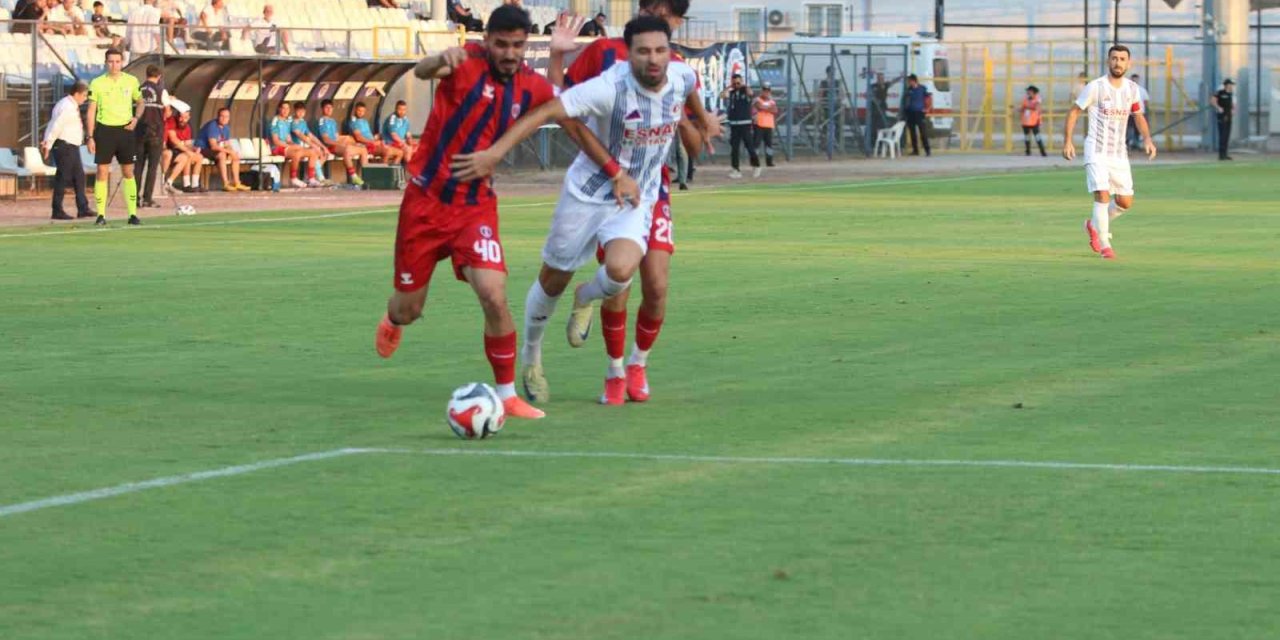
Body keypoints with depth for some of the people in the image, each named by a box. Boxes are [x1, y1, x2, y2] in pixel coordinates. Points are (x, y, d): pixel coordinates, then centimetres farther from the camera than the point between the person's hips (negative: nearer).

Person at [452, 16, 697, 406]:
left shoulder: (683, 79, -12)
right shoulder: (611, 87, -27)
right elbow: (547, 112, -31)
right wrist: (495, 153, -37)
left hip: (635, 201, 2)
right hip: (587, 194, -2)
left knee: (620, 271, -26)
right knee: (553, 281, 12)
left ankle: (587, 299, 12)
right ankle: (531, 355, 40)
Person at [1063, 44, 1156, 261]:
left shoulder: (1132, 89, 4)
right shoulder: (1095, 87, -9)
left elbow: (1139, 117, 16)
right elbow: (1074, 112, -1)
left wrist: (1147, 139, -1)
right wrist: (1067, 141, -8)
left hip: (1119, 152, 5)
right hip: (1096, 151, -5)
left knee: (1125, 202, 4)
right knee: (1102, 195, -18)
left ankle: (1095, 225, 30)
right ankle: (1104, 245, -8)